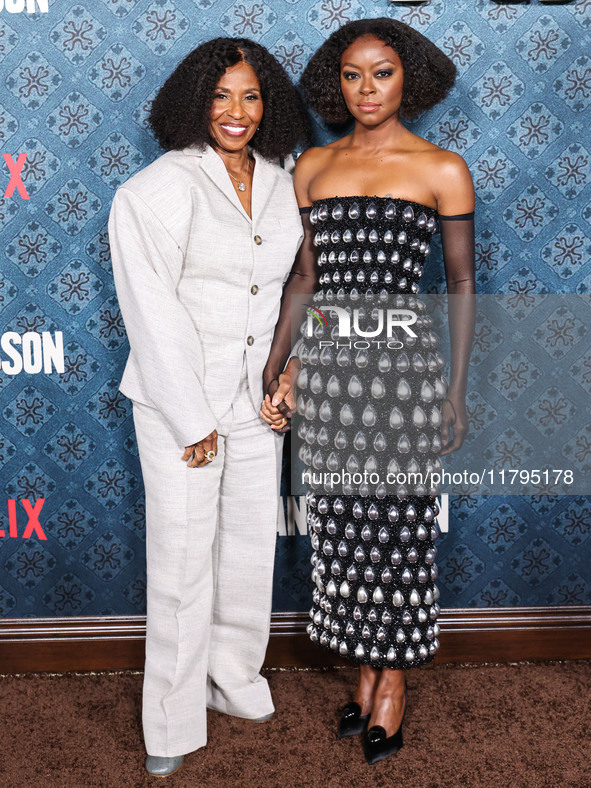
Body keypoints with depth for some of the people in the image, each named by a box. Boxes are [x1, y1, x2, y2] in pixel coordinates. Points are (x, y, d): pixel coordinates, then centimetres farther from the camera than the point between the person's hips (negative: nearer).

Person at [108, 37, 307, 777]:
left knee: (252, 540, 15)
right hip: (179, 396, -5)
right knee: (183, 554, 2)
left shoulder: (282, 186, 6)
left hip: (256, 396, 6)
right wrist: (192, 419, -14)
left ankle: (235, 678, 37)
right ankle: (172, 721, 20)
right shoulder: (162, 188, -13)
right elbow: (154, 311, -15)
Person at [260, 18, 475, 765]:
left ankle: (393, 680, 24)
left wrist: (457, 390, -1)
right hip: (325, 365, 4)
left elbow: (462, 282, 3)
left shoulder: (441, 169, 0)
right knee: (341, 525, 10)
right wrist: (275, 369, 7)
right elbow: (303, 277, 12)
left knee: (399, 527, 5)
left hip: (403, 361, -3)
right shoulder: (311, 166, 10)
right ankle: (363, 668, 30)